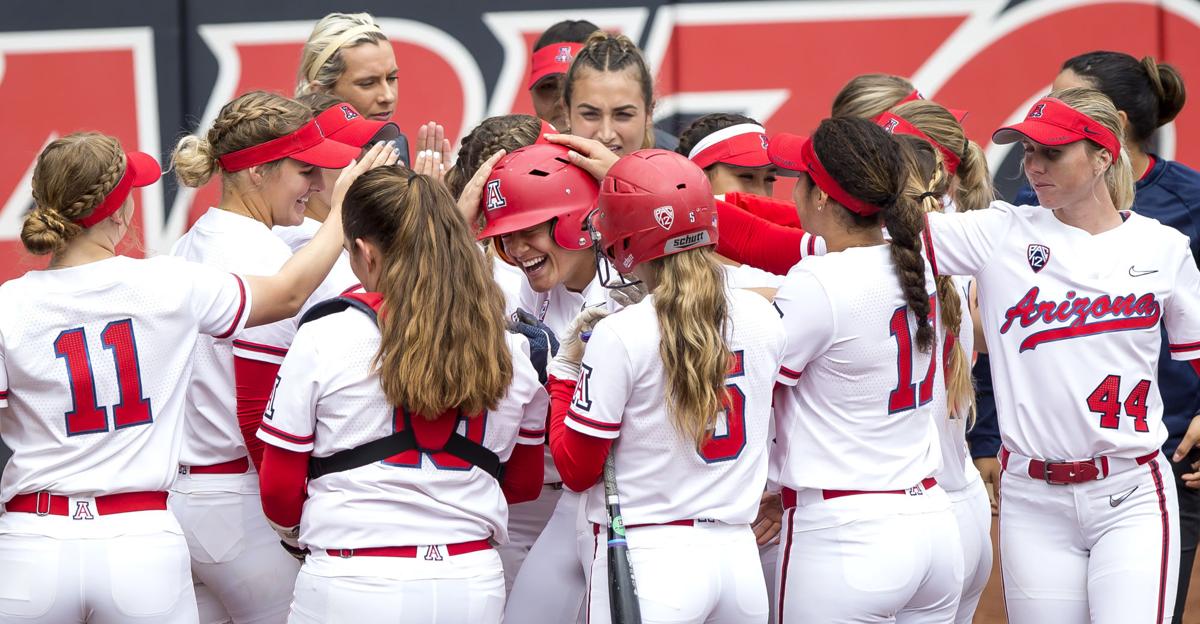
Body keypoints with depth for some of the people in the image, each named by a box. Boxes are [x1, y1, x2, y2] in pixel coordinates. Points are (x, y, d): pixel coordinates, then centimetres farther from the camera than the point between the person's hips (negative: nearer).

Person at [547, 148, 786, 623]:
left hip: (648, 560, -5)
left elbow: (576, 469, -5)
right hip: (740, 557, 5)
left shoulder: (620, 338, -12)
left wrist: (564, 372, 8)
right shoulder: (763, 317, 3)